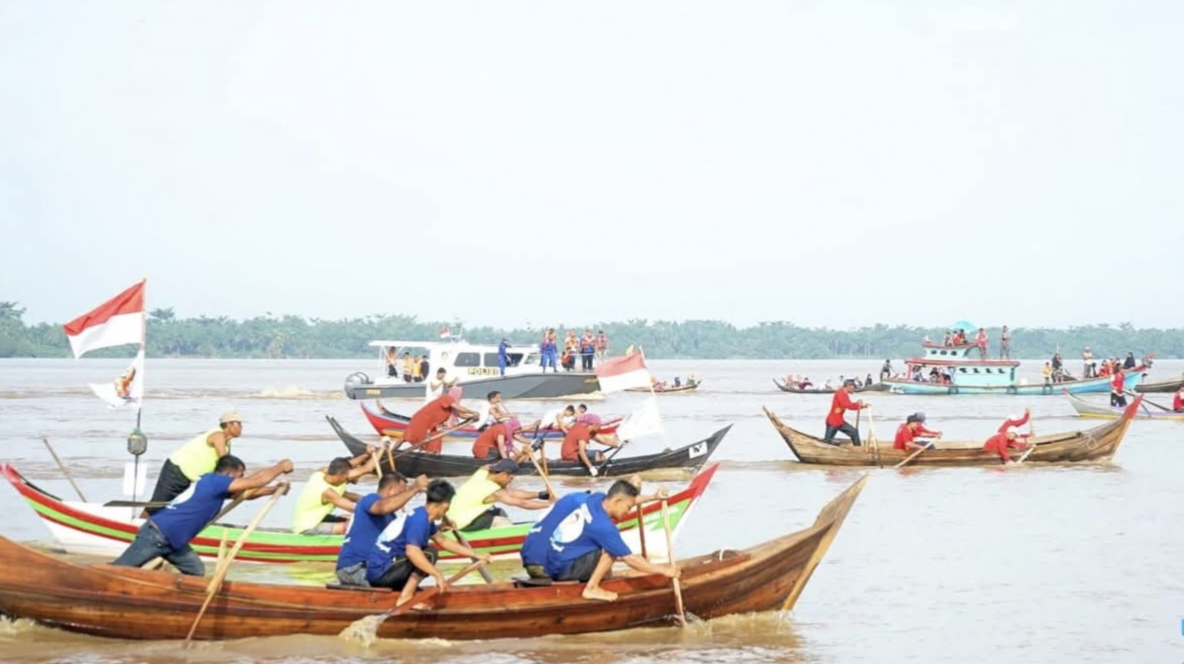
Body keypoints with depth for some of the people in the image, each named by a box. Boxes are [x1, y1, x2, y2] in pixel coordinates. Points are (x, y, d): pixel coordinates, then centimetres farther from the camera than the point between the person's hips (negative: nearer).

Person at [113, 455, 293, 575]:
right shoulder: (214, 481, -13)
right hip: (156, 535, -10)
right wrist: (280, 467, -4)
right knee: (119, 570, -8)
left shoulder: (214, 486, 14)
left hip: (170, 539, 10)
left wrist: (275, 489, 16)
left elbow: (247, 493, 25)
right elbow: (255, 481, -15)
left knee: (195, 571, 8)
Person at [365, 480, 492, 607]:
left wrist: (475, 555, 25)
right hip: (381, 571, -10)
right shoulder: (419, 520, -19)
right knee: (429, 554, -15)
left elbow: (442, 541, 25)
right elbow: (412, 552, -32)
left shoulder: (423, 516, 13)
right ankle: (405, 598, -17)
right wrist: (438, 575, -28)